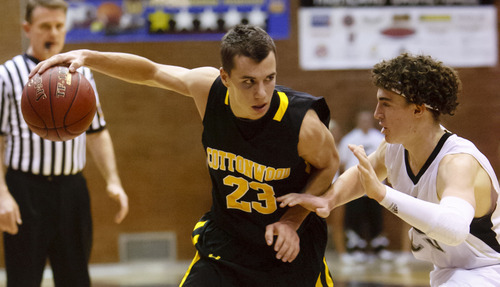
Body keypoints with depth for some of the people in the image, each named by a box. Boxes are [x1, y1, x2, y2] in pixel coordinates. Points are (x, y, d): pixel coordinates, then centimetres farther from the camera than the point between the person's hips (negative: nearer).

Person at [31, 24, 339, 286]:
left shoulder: (302, 122, -25)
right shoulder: (208, 88, -17)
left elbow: (328, 164, -4)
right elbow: (152, 71, 1)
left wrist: (293, 220, -14)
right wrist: (88, 57, -10)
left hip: (289, 249, -2)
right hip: (224, 244, 2)